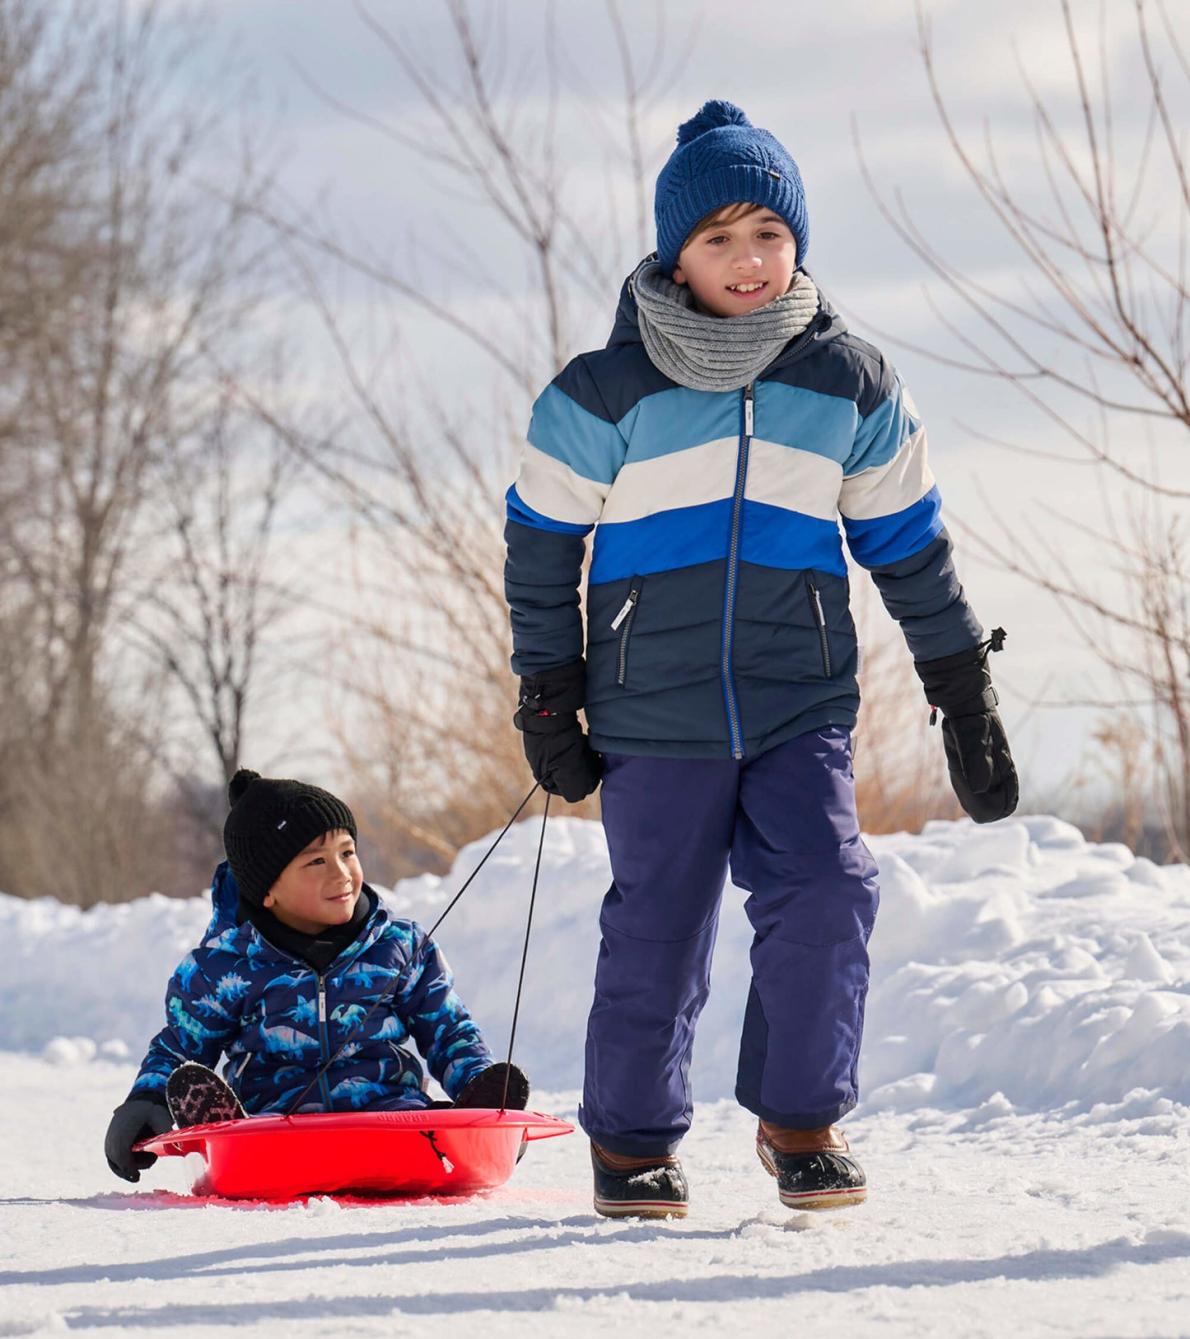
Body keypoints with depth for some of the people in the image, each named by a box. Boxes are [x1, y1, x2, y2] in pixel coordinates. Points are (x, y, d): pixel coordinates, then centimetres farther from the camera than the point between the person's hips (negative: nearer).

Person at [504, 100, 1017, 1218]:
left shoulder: (848, 382, 6)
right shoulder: (607, 391, -1)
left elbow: (910, 547, 14)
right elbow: (542, 541, 7)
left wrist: (966, 701, 14)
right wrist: (548, 698, 4)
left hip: (802, 703, 1)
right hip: (654, 715, -1)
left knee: (824, 892, -15)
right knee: (655, 934, 1)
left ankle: (801, 1122, 2)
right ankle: (632, 1142, 19)